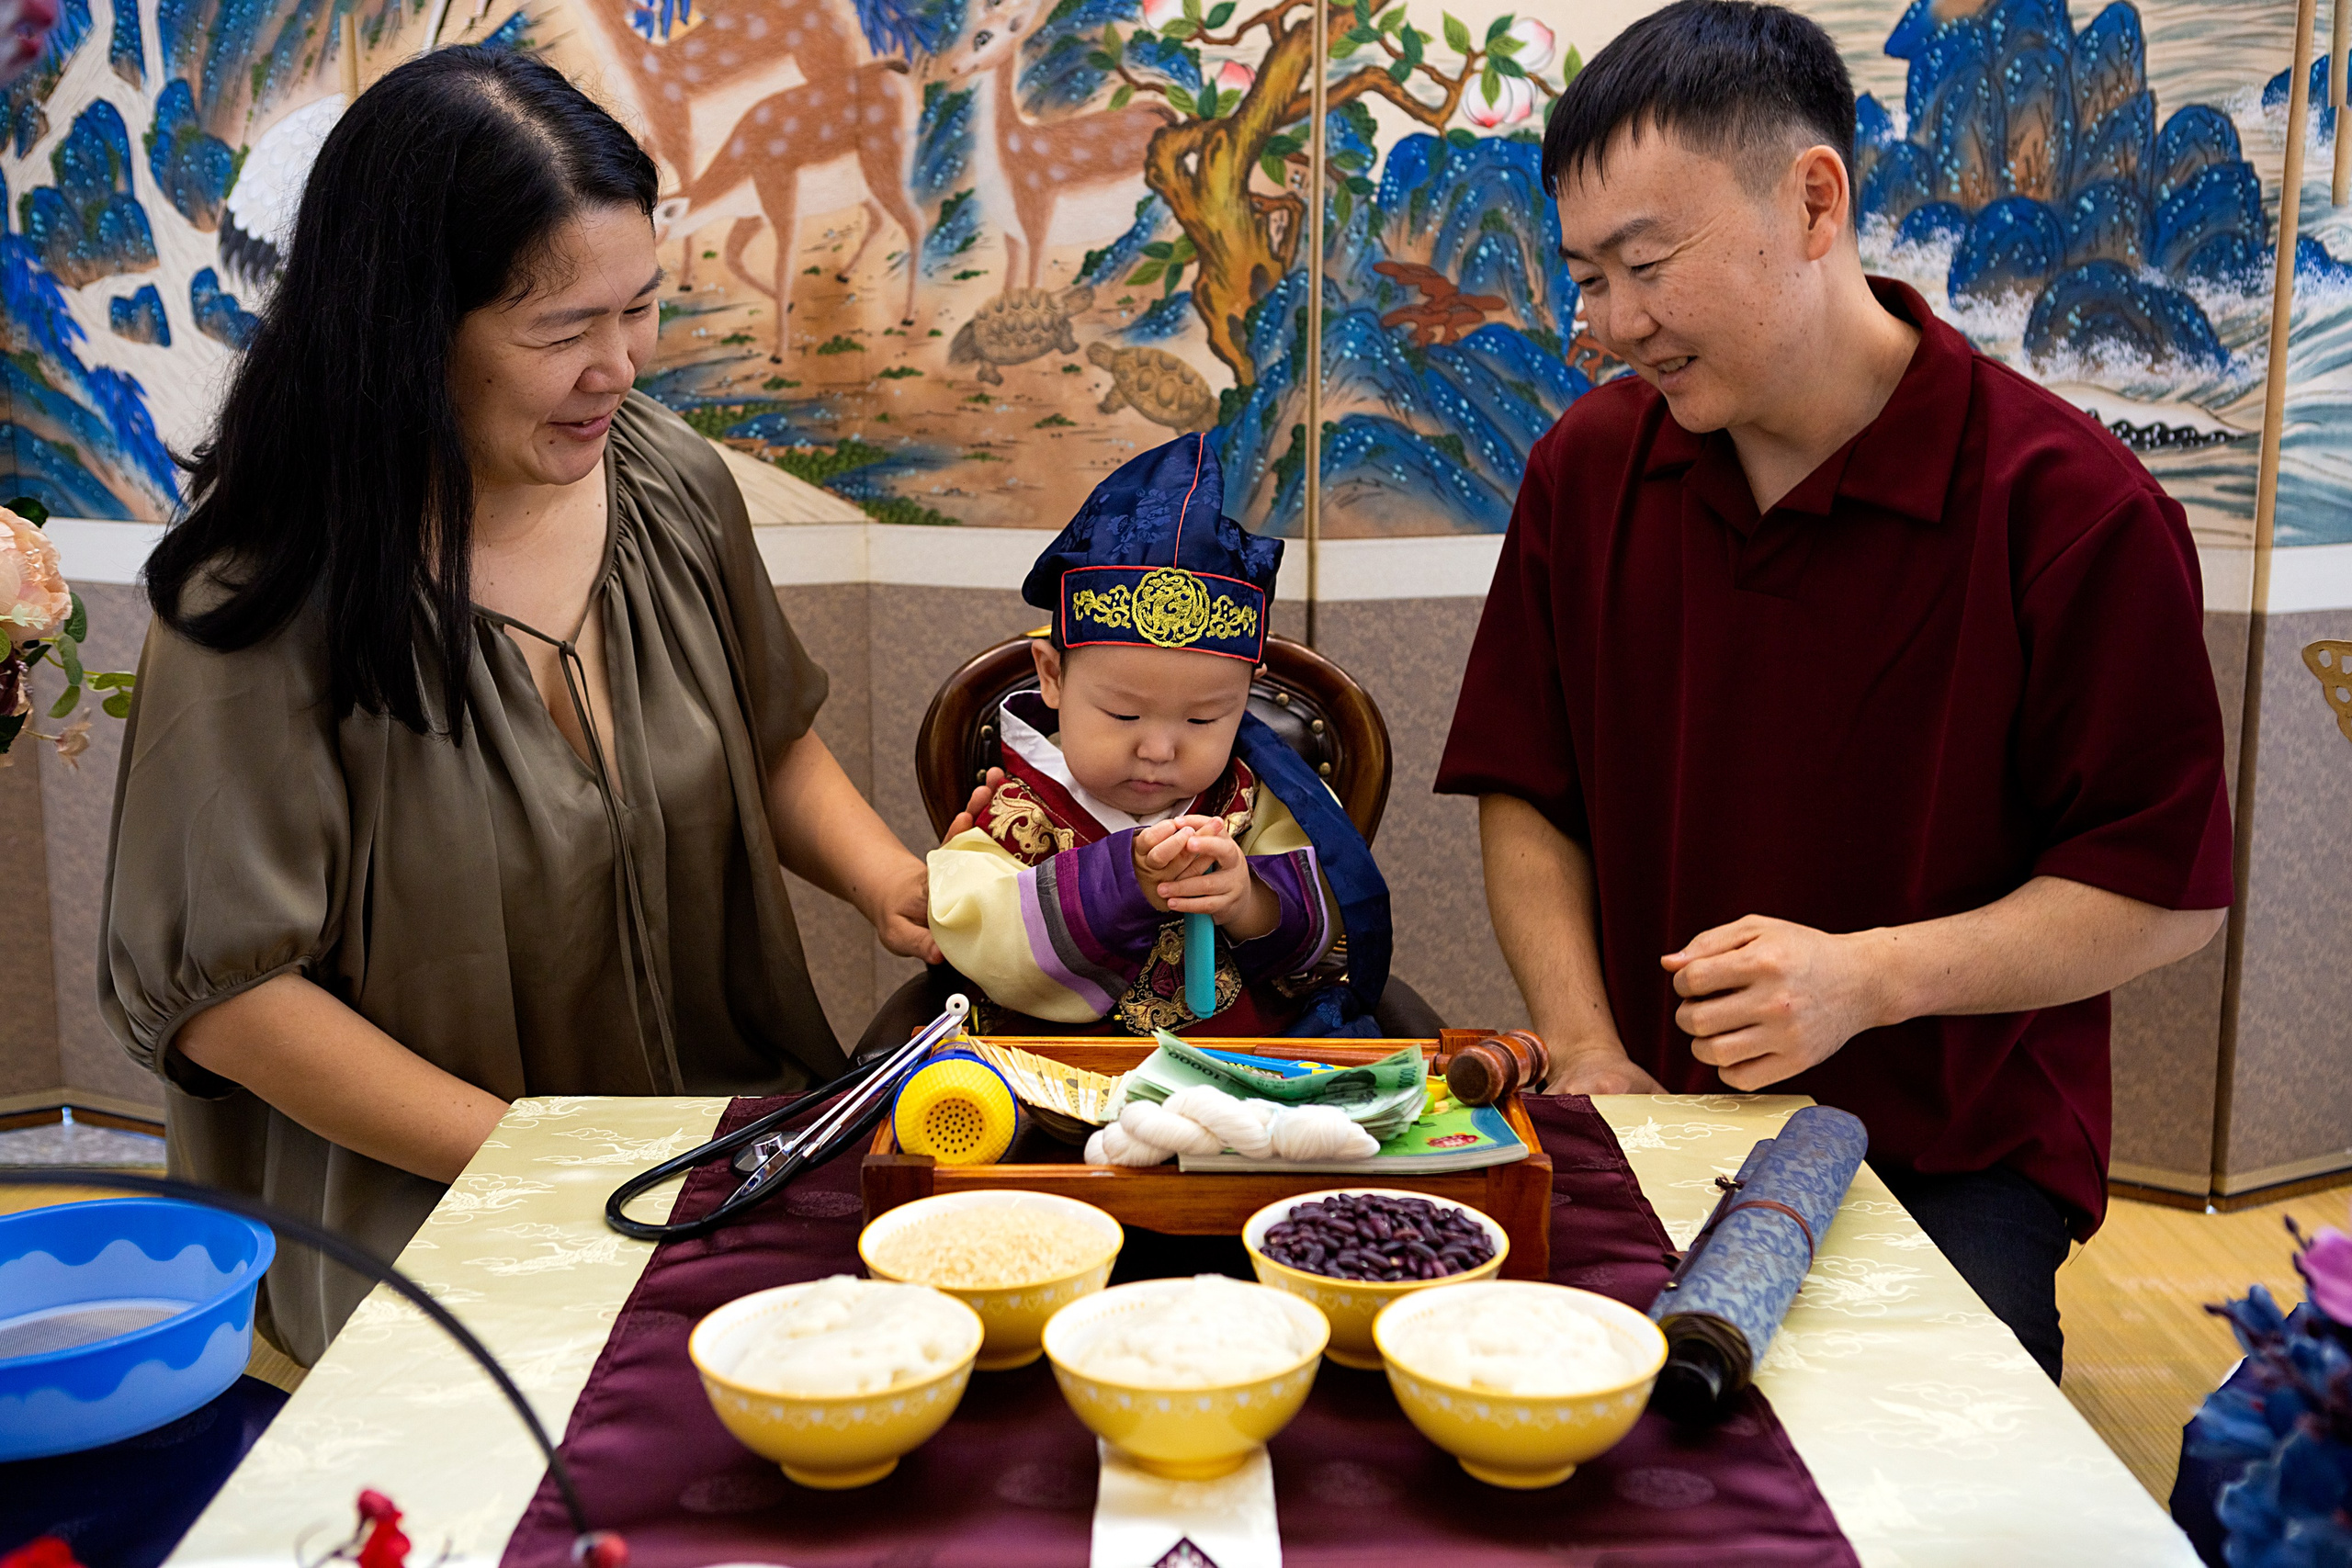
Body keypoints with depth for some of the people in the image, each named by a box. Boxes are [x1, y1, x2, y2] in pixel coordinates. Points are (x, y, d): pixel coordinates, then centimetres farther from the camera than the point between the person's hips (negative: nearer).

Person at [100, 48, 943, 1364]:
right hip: (418, 1200, -5)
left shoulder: (676, 489, 1)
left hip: (729, 1131, 6)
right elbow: (223, 990, -14)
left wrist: (895, 884, -4)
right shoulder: (267, 597, -16)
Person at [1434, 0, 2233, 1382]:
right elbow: (1527, 796, 9)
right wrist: (1586, 1053, -4)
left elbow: (2173, 891, -8)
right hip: (1652, 1133, 3)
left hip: (1955, 1164, -3)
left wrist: (1869, 977, -20)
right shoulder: (1588, 468, 3)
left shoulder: (2071, 508, -12)